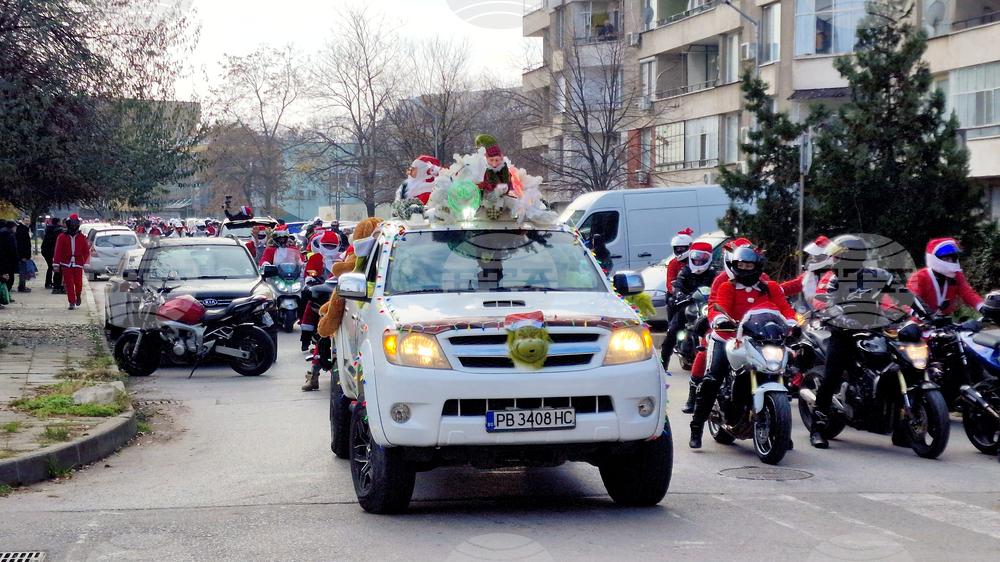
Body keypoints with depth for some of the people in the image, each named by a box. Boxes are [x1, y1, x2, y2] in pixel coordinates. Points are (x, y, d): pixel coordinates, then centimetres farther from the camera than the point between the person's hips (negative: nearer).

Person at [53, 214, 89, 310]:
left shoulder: (81, 237, 7)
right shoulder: (62, 237, 3)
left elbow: (86, 251, 7)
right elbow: (58, 251, 1)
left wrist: (86, 263, -2)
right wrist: (56, 264, -6)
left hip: (78, 264, 1)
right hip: (66, 264, -1)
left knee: (78, 282, 0)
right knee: (69, 283, -4)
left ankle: (78, 295, 31)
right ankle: (72, 302, 2)